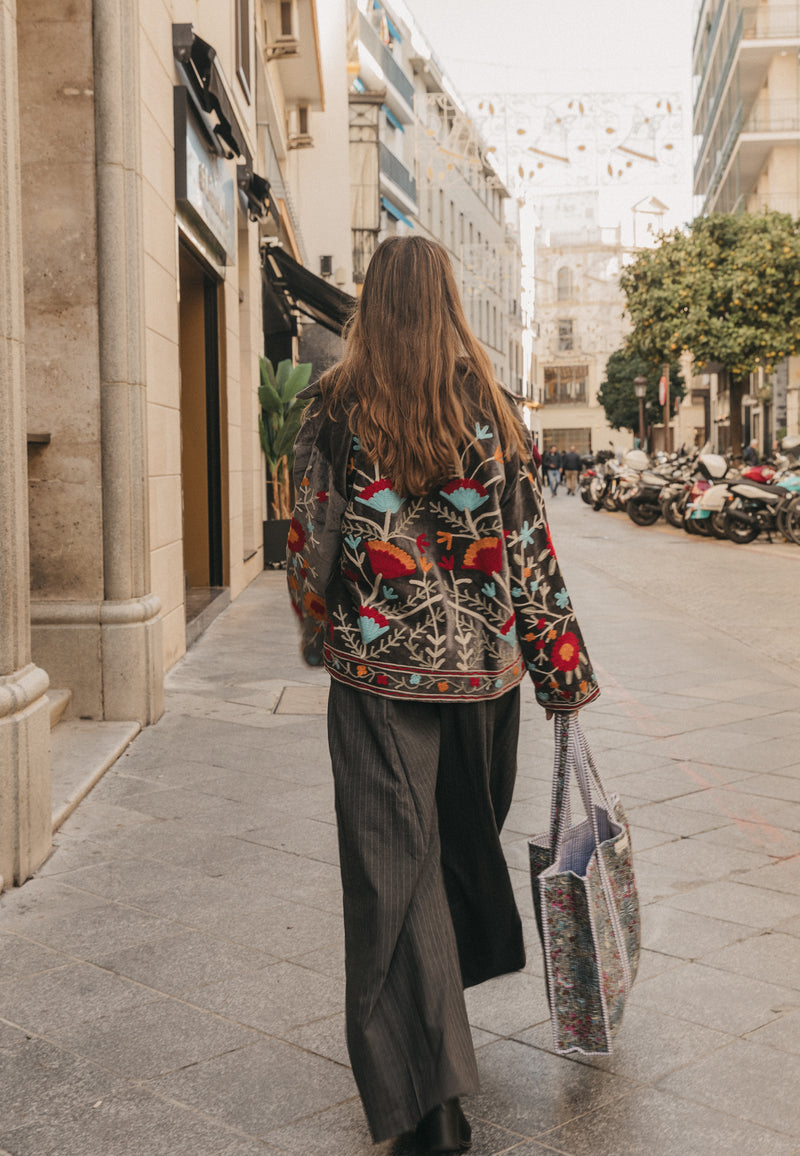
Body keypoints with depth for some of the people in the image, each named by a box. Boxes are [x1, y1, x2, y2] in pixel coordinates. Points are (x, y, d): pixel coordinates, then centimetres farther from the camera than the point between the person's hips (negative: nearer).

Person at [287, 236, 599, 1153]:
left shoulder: (334, 405, -4)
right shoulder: (489, 405, -1)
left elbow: (312, 538, -1)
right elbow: (529, 543, -2)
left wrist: (318, 633, 16)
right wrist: (562, 669, 4)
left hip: (378, 665, -2)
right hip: (482, 662, 2)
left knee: (394, 859, 3)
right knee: (466, 838, 20)